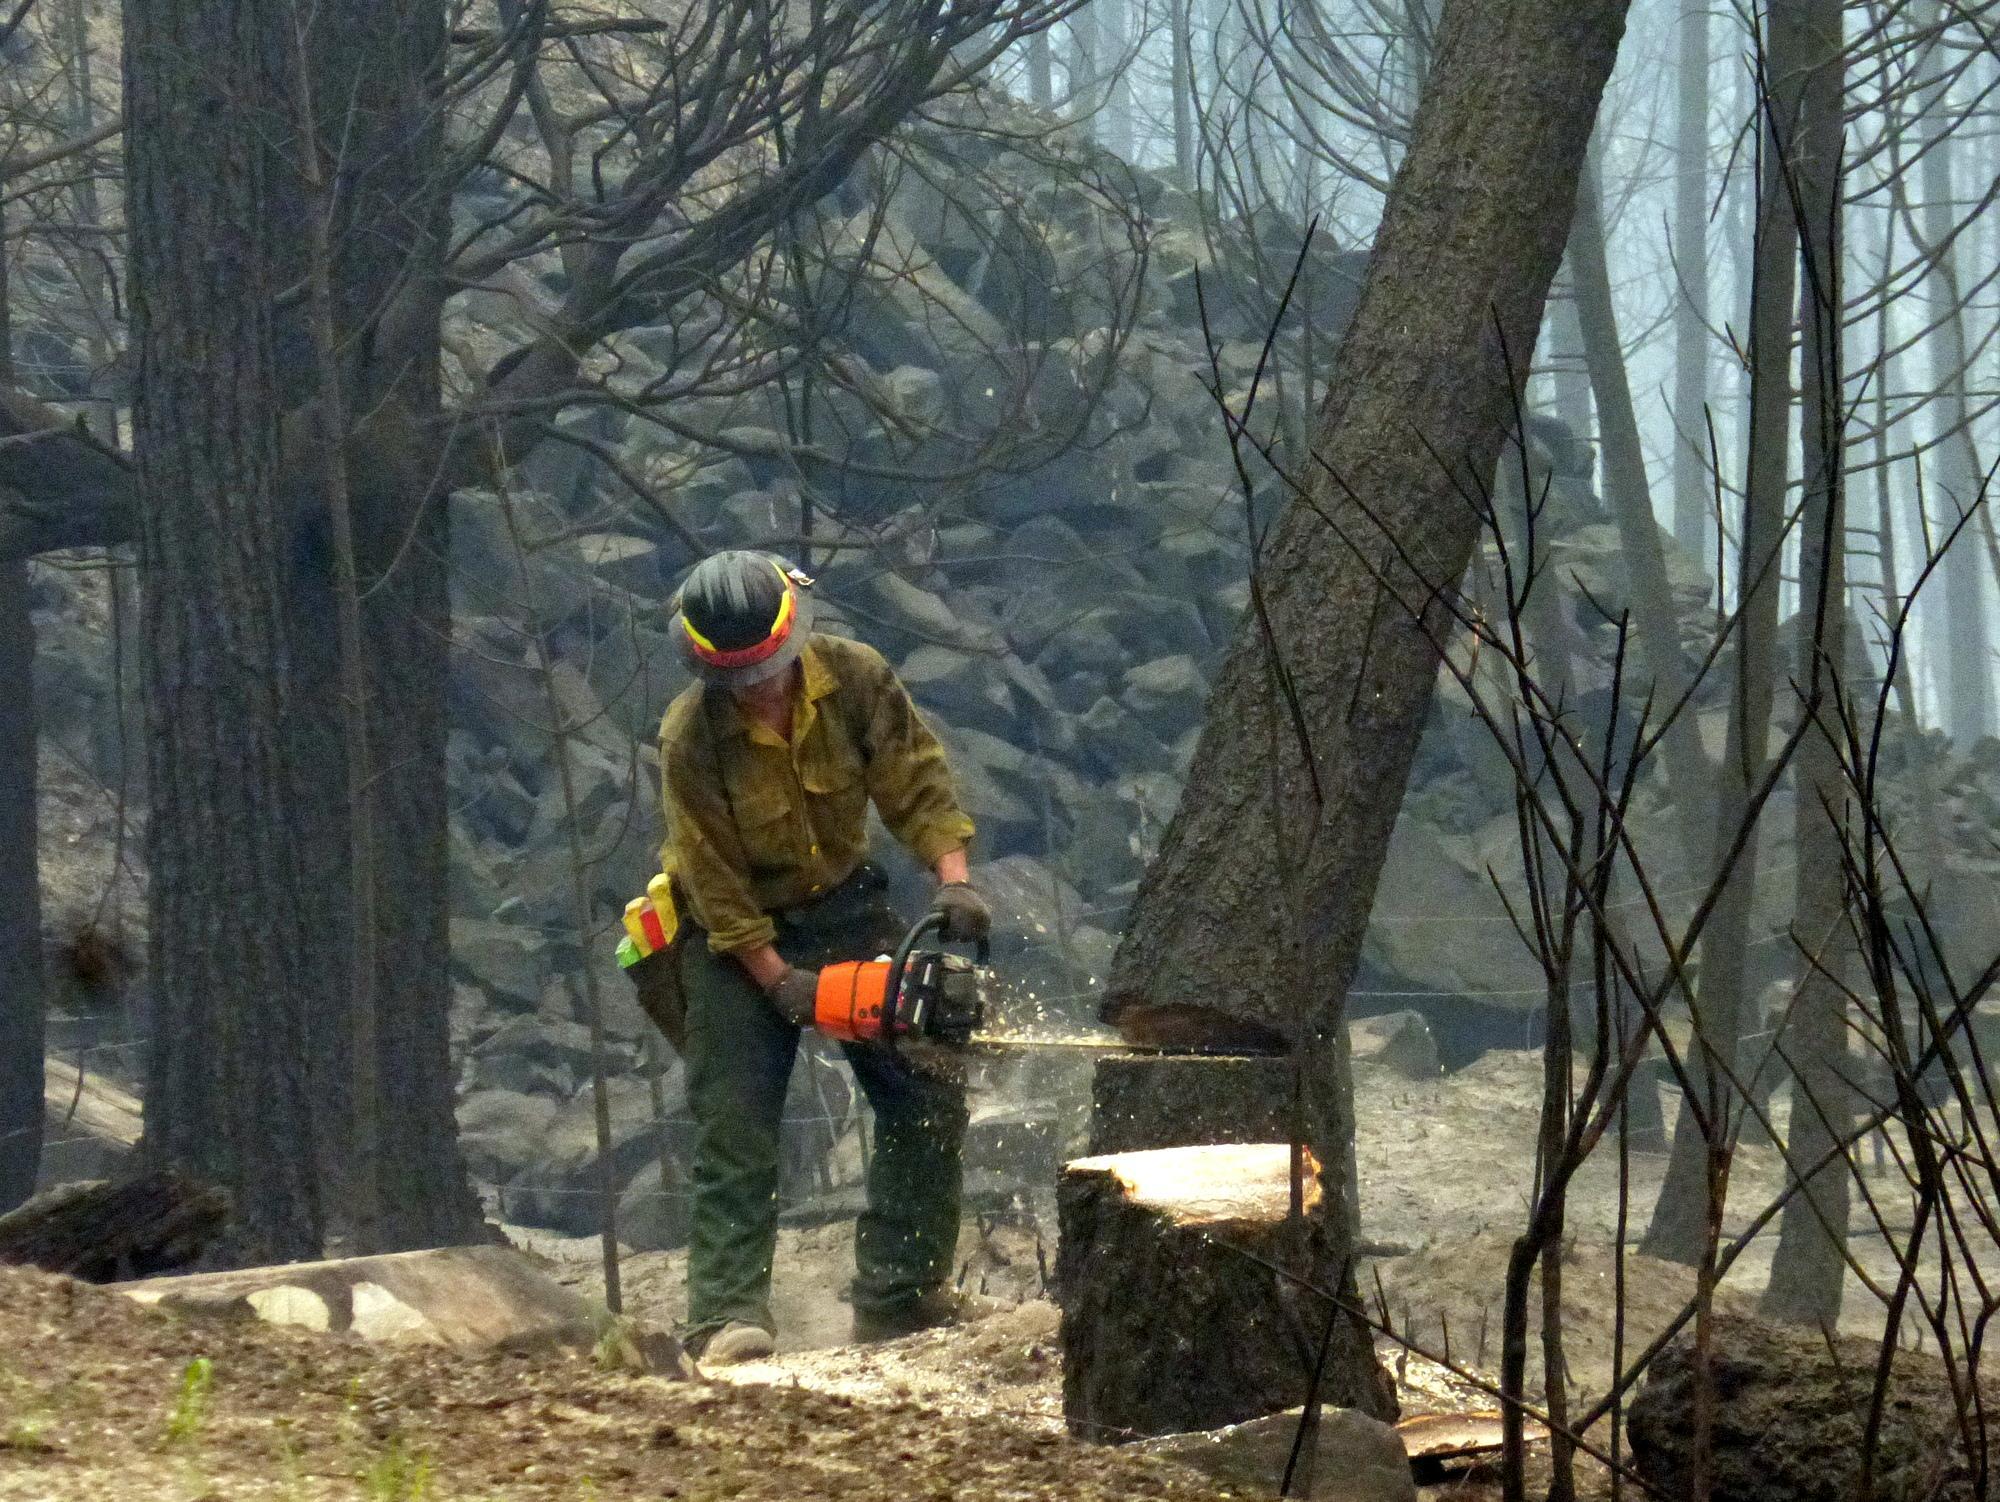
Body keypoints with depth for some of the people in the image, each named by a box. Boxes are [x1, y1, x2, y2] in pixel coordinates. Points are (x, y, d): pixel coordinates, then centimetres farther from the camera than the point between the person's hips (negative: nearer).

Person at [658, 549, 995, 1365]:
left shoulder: (856, 678, -17)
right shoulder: (691, 738, -25)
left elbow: (917, 783, -14)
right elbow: (716, 882, -20)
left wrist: (954, 882, -29)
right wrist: (780, 982, -23)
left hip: (842, 906, 4)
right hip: (737, 932, -4)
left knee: (927, 1098, -1)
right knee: (737, 1119, -14)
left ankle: (899, 1294, 6)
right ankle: (728, 1314, -17)